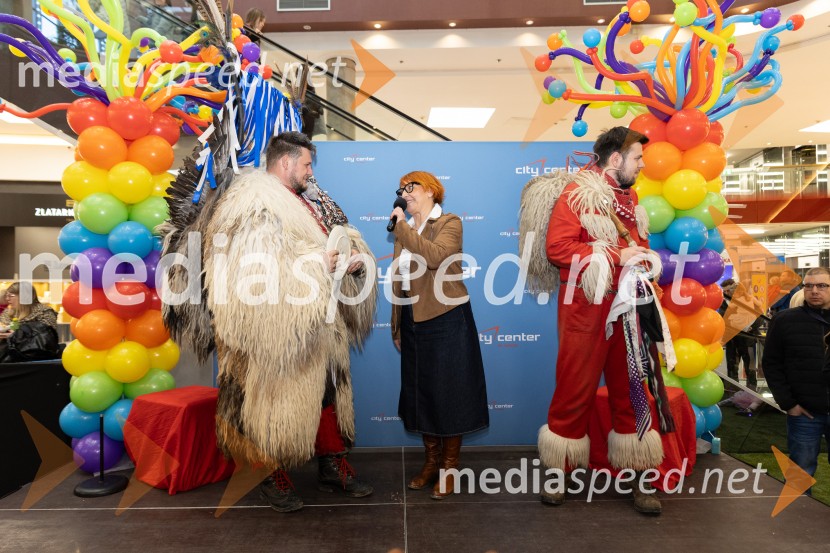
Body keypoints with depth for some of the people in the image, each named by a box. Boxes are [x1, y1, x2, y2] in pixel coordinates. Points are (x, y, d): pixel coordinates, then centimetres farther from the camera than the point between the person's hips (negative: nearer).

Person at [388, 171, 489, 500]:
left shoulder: (449, 223, -4)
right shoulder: (404, 232, 13)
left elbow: (435, 256, -26)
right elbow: (399, 282, 15)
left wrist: (403, 227, -18)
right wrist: (396, 327, 16)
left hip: (447, 320, -6)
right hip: (413, 321, 6)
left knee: (448, 392, 2)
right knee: (420, 392, 12)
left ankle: (449, 467, 16)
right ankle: (431, 461, 28)